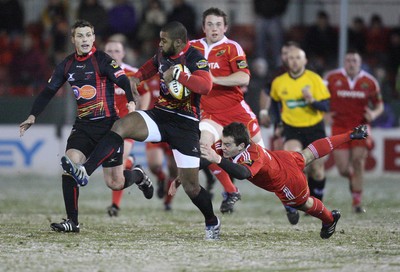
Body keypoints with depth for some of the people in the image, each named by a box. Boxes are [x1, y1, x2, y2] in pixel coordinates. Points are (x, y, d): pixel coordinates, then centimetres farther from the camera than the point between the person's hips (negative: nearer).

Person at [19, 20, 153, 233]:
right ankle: (72, 221, -12)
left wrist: (131, 102, -33)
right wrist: (33, 116, 6)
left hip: (107, 124, -4)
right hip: (83, 125, 4)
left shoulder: (102, 60, -8)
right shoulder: (67, 65, 7)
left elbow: (123, 82, -15)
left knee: (115, 184, -2)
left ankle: (138, 176, 34)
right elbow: (49, 91, 14)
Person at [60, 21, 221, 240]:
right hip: (160, 115, 5)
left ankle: (212, 222, 26)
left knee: (190, 185, -2)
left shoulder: (194, 58, -16)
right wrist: (138, 77, 11)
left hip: (185, 125, -5)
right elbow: (153, 64, 30)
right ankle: (84, 172, -34)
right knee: (121, 126, -23)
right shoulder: (163, 53, 5)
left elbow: (206, 86, -35)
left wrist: (177, 75, -32)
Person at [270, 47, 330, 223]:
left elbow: (325, 106, -12)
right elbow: (275, 103, 19)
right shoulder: (278, 83, -2)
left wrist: (312, 100, -30)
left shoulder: (314, 79, -8)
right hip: (292, 129, 0)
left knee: (317, 172, 7)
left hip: (314, 129, 0)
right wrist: (279, 122, 14)